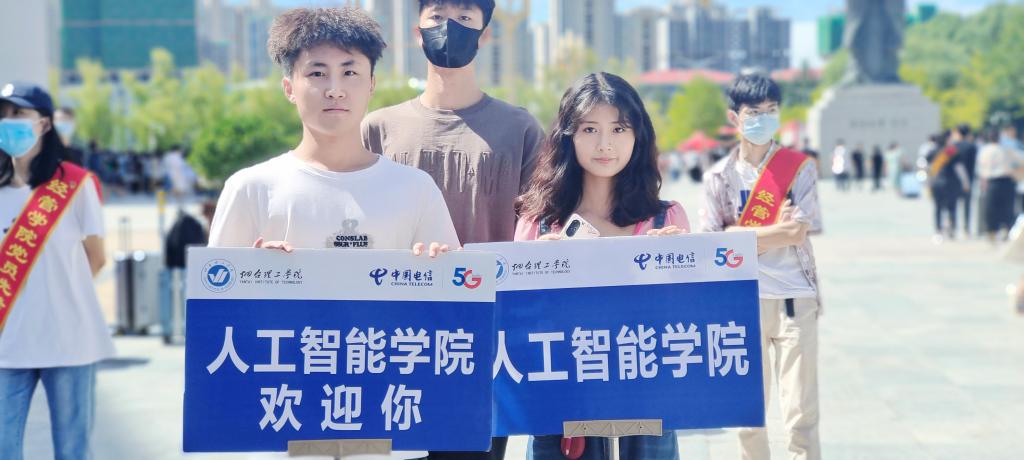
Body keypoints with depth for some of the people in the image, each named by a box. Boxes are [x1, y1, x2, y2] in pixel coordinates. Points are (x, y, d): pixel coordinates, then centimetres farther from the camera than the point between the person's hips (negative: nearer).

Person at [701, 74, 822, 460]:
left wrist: (740, 234, -8)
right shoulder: (719, 177, 5)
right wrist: (775, 231, -9)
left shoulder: (800, 167, 1)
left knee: (801, 416, -5)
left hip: (794, 300, -2)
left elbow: (798, 232, -10)